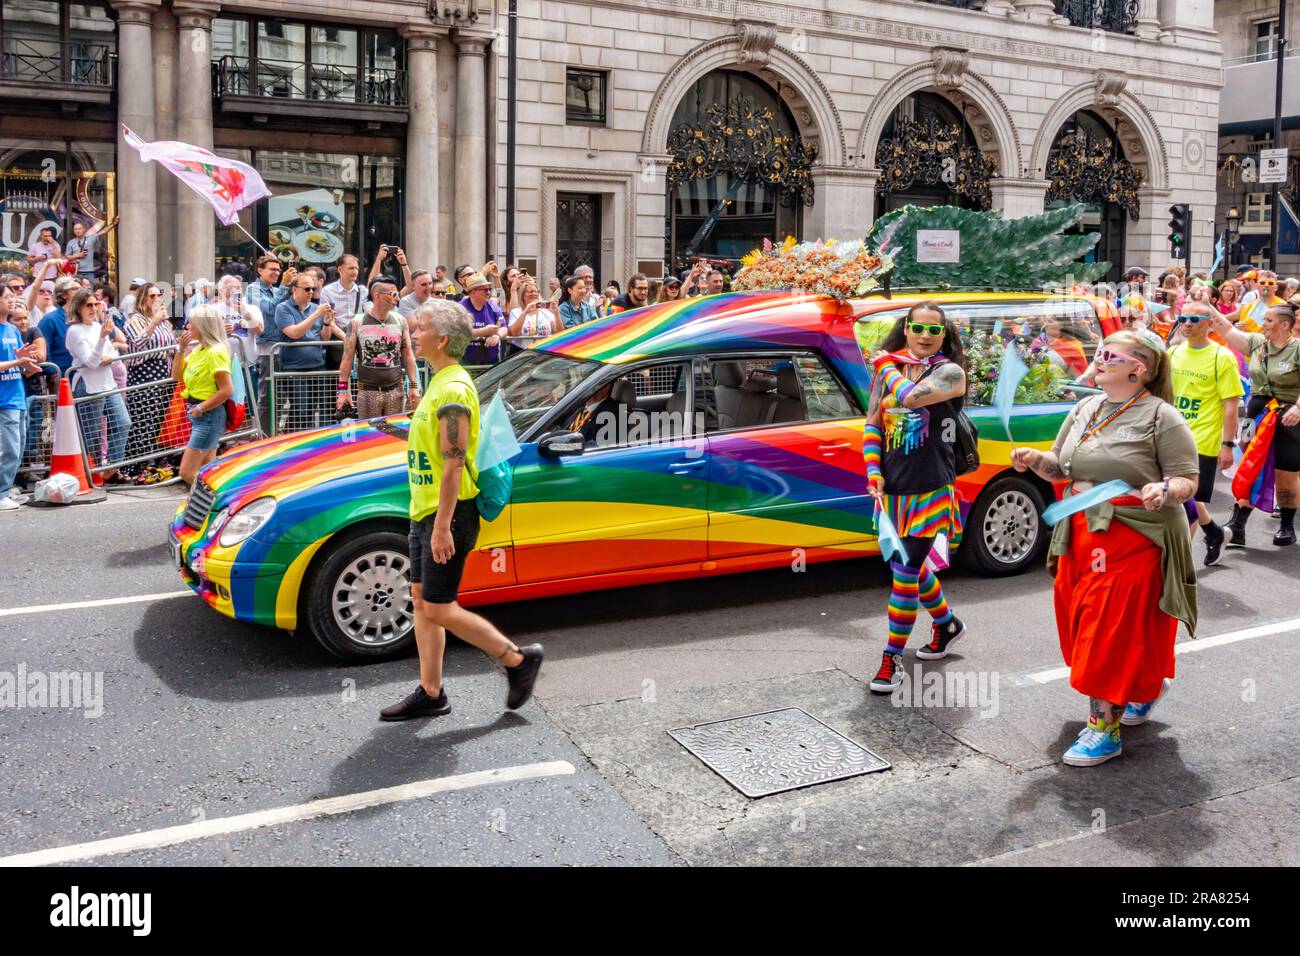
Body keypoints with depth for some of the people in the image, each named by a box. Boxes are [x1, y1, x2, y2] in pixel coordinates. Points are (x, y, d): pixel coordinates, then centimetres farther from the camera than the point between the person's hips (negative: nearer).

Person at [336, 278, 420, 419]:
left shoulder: (400, 321, 4)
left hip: (395, 390, 2)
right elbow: (347, 357, 0)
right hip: (367, 392, -2)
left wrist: (413, 385, 5)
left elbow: (408, 355, 9)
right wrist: (343, 389, -4)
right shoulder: (357, 323, -3)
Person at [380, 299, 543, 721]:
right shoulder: (440, 383, 14)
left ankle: (519, 659, 8)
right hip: (426, 511, 10)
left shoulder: (453, 389, -18)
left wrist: (442, 525, -25)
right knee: (422, 602, 12)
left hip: (447, 514, -10)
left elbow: (454, 464, -23)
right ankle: (430, 693, 21)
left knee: (438, 610, -4)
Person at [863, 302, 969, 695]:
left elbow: (910, 397, -26)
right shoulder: (887, 371, 7)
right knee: (908, 564, 19)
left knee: (905, 571, -8)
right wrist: (874, 475, -1)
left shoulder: (950, 372, -8)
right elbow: (872, 425, 9)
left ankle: (892, 659, 2)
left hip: (930, 490, -6)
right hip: (892, 488, 6)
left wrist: (889, 366, -8)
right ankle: (947, 623, 43)